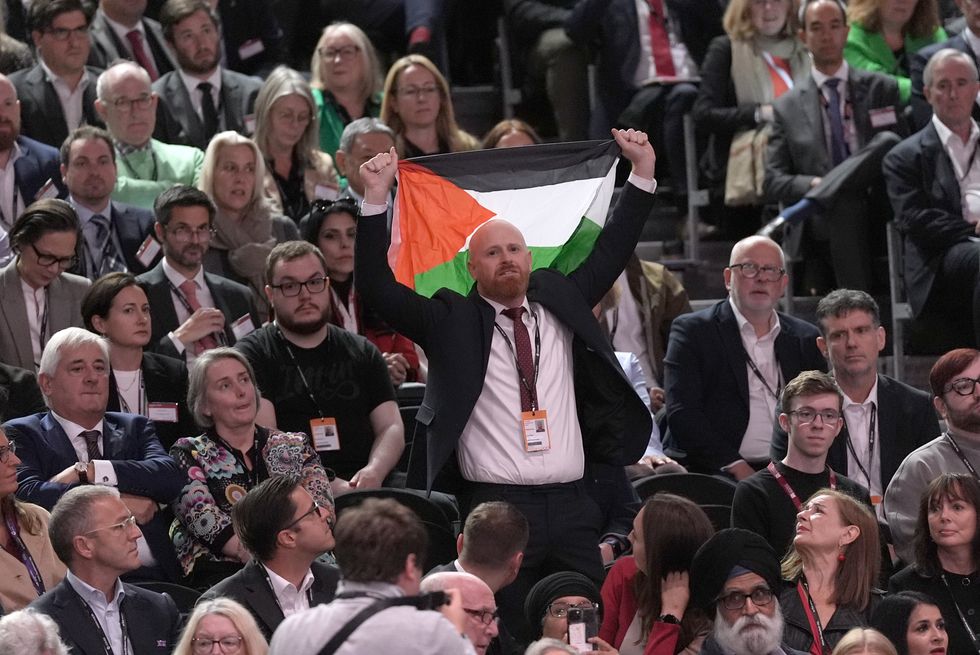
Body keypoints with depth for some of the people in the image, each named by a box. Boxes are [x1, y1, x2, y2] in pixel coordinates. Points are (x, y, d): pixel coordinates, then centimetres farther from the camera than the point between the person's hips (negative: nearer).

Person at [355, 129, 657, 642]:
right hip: (495, 505, -4)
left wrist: (643, 172, 15)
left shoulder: (560, 303, 16)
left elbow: (610, 253, 20)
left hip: (571, 504, 4)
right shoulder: (451, 322, 5)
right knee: (509, 639, -5)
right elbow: (377, 287, -3)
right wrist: (376, 200, -11)